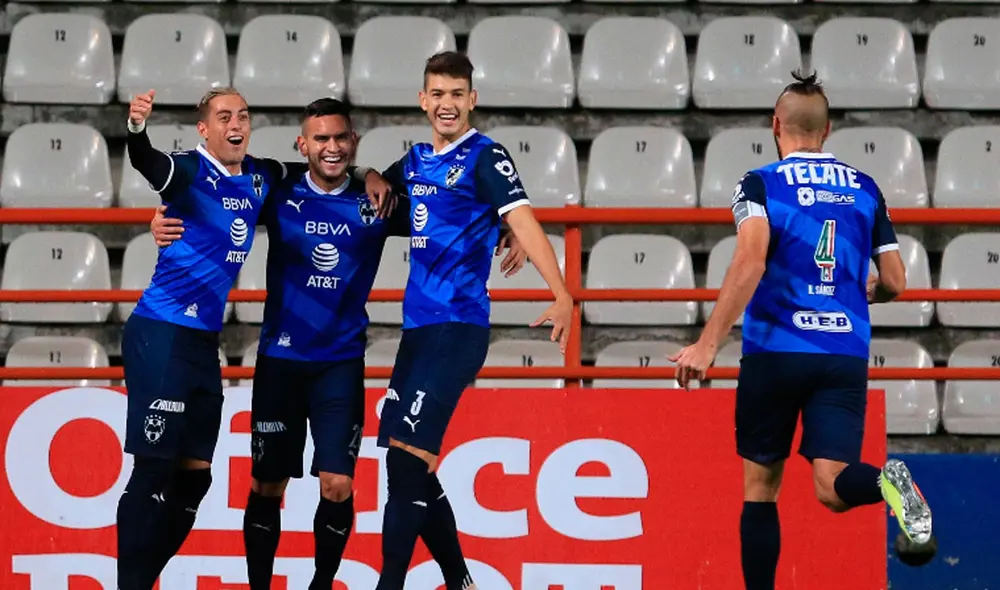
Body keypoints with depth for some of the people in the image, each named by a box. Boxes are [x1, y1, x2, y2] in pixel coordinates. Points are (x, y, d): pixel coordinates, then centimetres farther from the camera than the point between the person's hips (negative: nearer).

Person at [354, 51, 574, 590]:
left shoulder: (485, 157, -6)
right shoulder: (416, 160, 14)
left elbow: (521, 220, -18)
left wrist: (562, 295, -29)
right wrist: (371, 179, 13)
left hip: (458, 327, -8)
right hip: (419, 326, 8)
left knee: (407, 457, -15)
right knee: (410, 467, 10)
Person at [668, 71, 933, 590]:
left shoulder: (759, 185, -1)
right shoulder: (865, 189, 11)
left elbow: (750, 261, -18)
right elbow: (894, 284, 11)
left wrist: (708, 343, -20)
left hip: (774, 352, -2)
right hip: (846, 357, 2)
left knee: (760, 486, 12)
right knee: (832, 487, -7)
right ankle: (885, 482, -41)